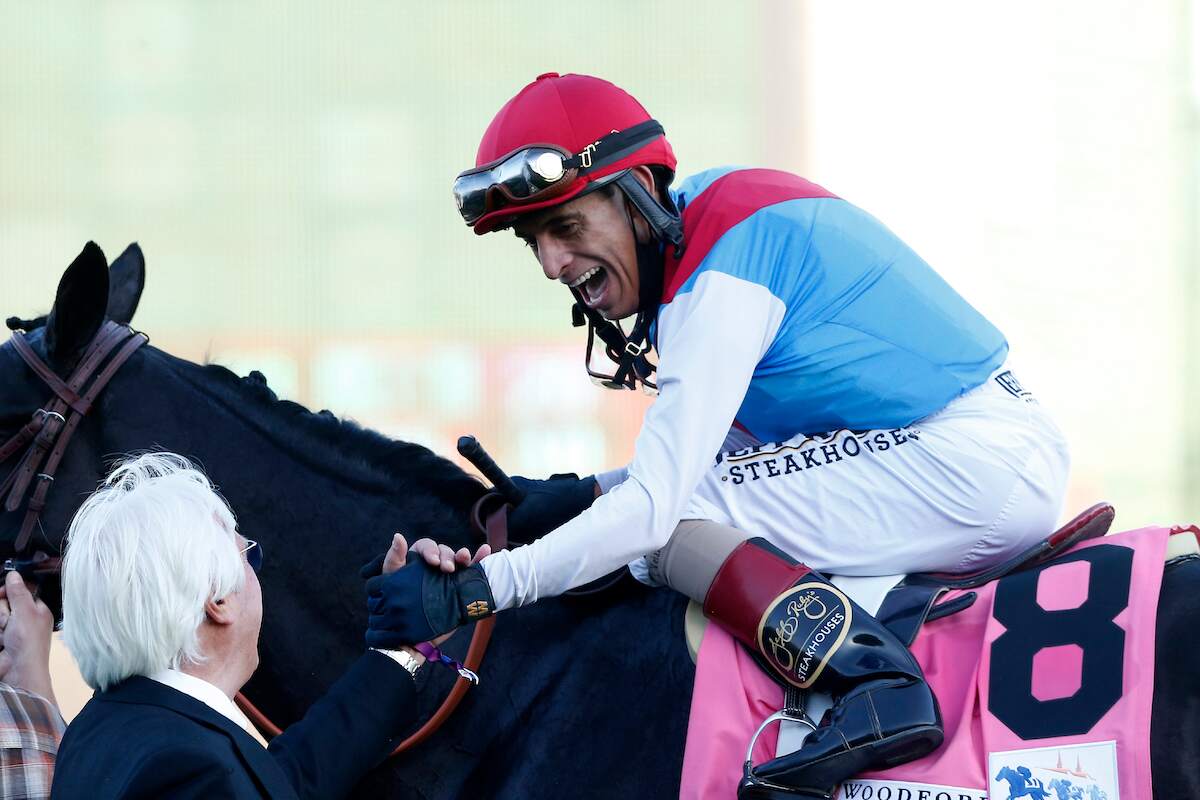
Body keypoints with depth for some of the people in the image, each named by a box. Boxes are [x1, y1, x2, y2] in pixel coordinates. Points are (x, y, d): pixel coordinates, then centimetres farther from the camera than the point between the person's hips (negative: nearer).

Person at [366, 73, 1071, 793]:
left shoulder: (719, 275, -16)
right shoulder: (721, 209, 12)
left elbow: (655, 502, -21)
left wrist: (469, 592, -20)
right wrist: (580, 494, 7)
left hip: (978, 463, -11)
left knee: (668, 525, -15)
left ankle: (876, 686, -26)